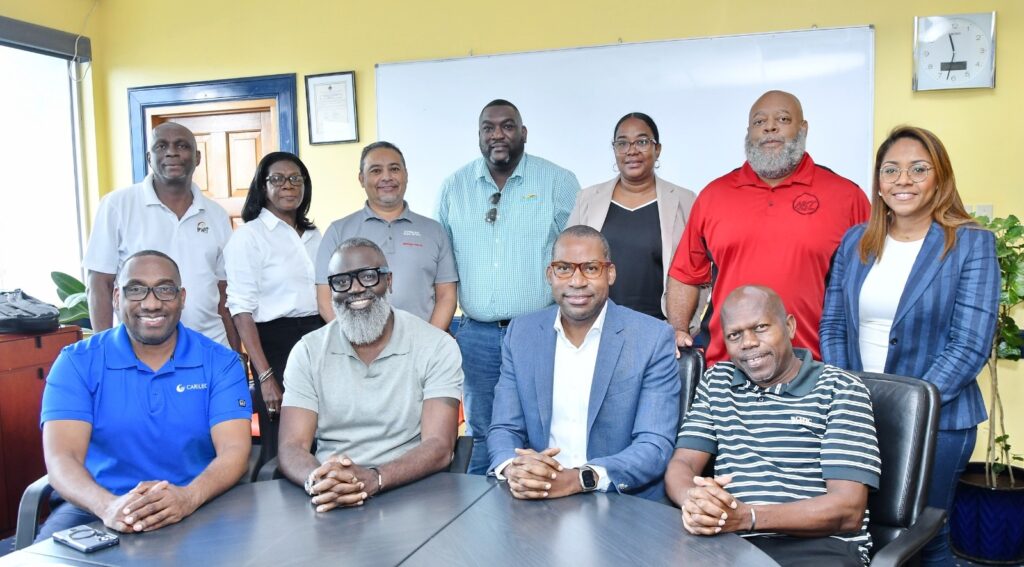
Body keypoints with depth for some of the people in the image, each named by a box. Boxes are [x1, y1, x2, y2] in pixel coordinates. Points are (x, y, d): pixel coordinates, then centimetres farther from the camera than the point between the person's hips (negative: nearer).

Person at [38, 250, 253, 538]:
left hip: (198, 511, -1)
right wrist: (108, 505, -32)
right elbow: (62, 456, -11)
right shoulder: (77, 362, 0)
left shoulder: (220, 363, -1)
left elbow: (235, 450, -11)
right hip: (98, 511, 1)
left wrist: (189, 497, -32)